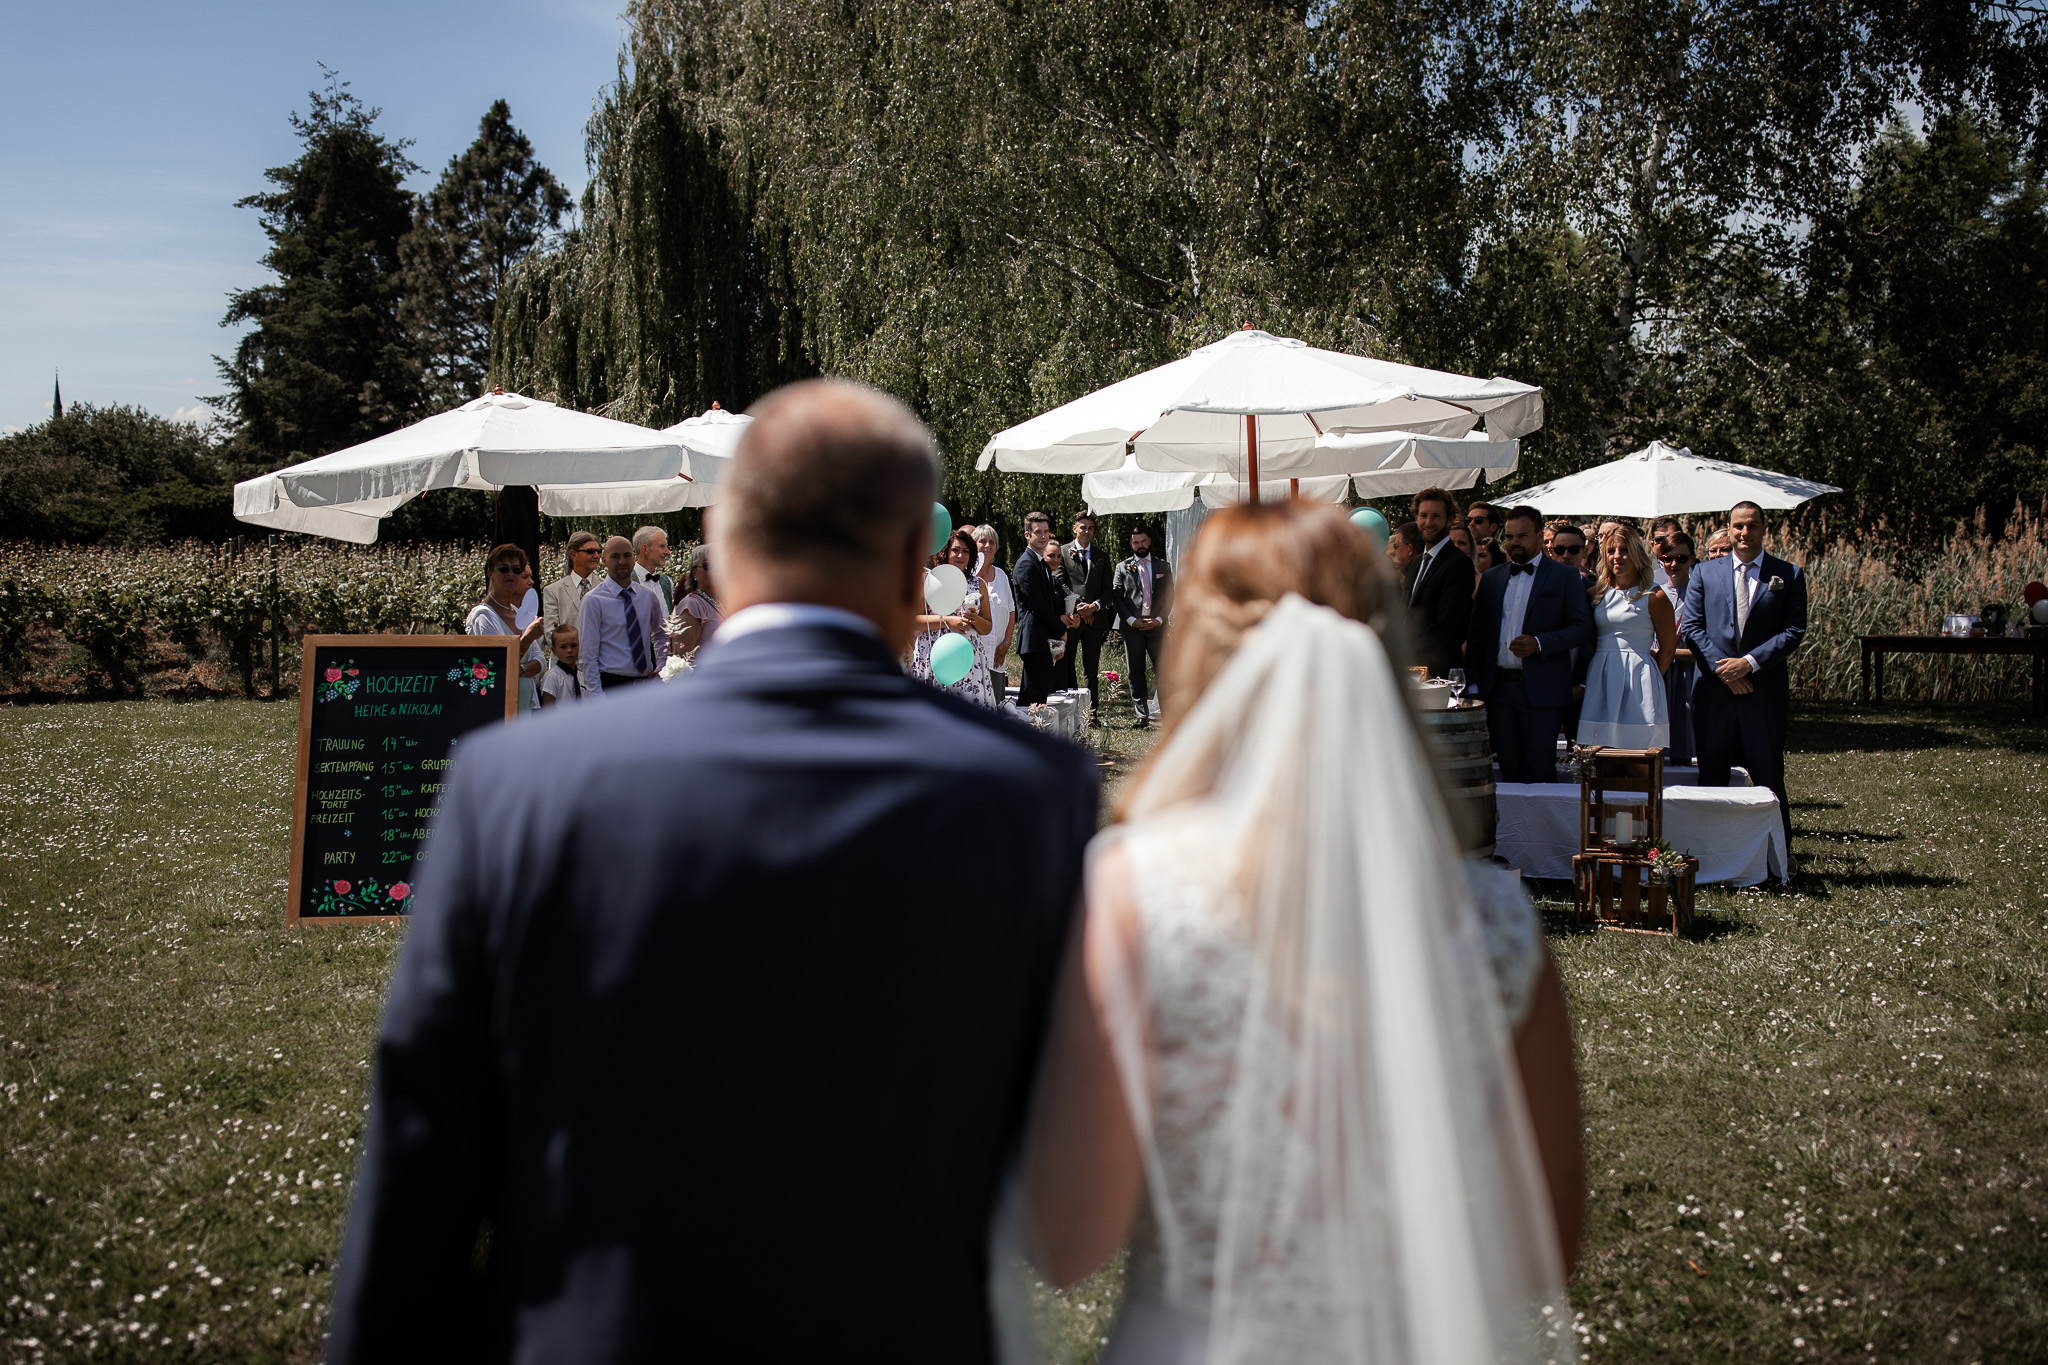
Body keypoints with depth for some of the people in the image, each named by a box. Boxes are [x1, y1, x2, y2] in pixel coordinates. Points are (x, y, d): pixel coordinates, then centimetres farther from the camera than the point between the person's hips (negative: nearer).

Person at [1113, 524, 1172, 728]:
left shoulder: (1164, 567, 13)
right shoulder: (1122, 568, 10)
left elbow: (1169, 597, 9)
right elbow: (1117, 597, 4)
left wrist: (1159, 619, -5)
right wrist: (1132, 620, -8)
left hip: (1157, 626, 0)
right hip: (1132, 627, 0)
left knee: (1163, 672, -5)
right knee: (1136, 673, 3)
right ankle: (1142, 716, 8)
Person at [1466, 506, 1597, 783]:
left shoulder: (1564, 576, 3)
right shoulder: (1492, 578, 15)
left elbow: (1583, 628, -4)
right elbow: (1477, 634, 16)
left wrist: (1539, 643, -17)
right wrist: (1473, 685, 7)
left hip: (1541, 691, -4)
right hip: (1498, 690, 4)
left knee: (1540, 771, -3)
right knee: (1509, 771, 8)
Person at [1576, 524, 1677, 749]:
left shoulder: (1653, 597, -1)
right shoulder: (1598, 594, 13)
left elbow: (1668, 648, 3)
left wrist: (1649, 679, 0)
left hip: (1637, 679, -4)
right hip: (1600, 678, 4)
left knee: (1637, 746, -10)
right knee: (1603, 748, -1)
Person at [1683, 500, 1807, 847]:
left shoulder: (1788, 574, 6)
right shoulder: (1705, 573, 10)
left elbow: (1794, 630, -2)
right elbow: (1692, 627, 3)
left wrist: (1750, 662, -13)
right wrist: (1721, 667, -10)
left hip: (1766, 691, -1)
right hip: (1714, 689, 1)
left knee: (1769, 777, 1)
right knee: (1711, 777, 5)